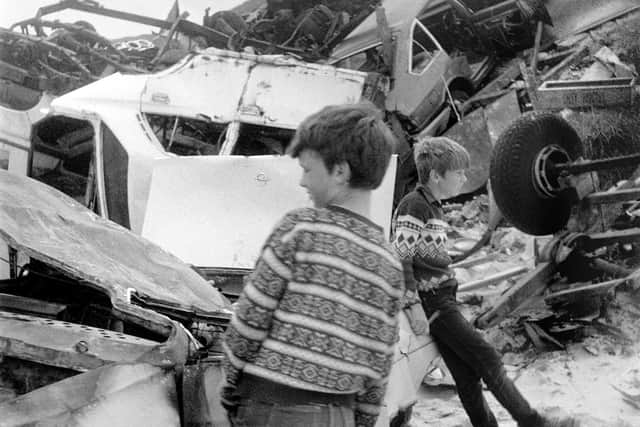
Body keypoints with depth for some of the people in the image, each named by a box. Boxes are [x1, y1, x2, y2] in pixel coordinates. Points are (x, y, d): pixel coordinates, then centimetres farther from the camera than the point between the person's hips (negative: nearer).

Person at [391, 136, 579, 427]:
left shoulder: (432, 206, 16)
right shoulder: (414, 206, -14)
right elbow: (400, 258, -19)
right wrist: (413, 305, -18)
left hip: (443, 299, 9)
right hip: (434, 302, -9)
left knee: (467, 373, 9)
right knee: (487, 359, -5)